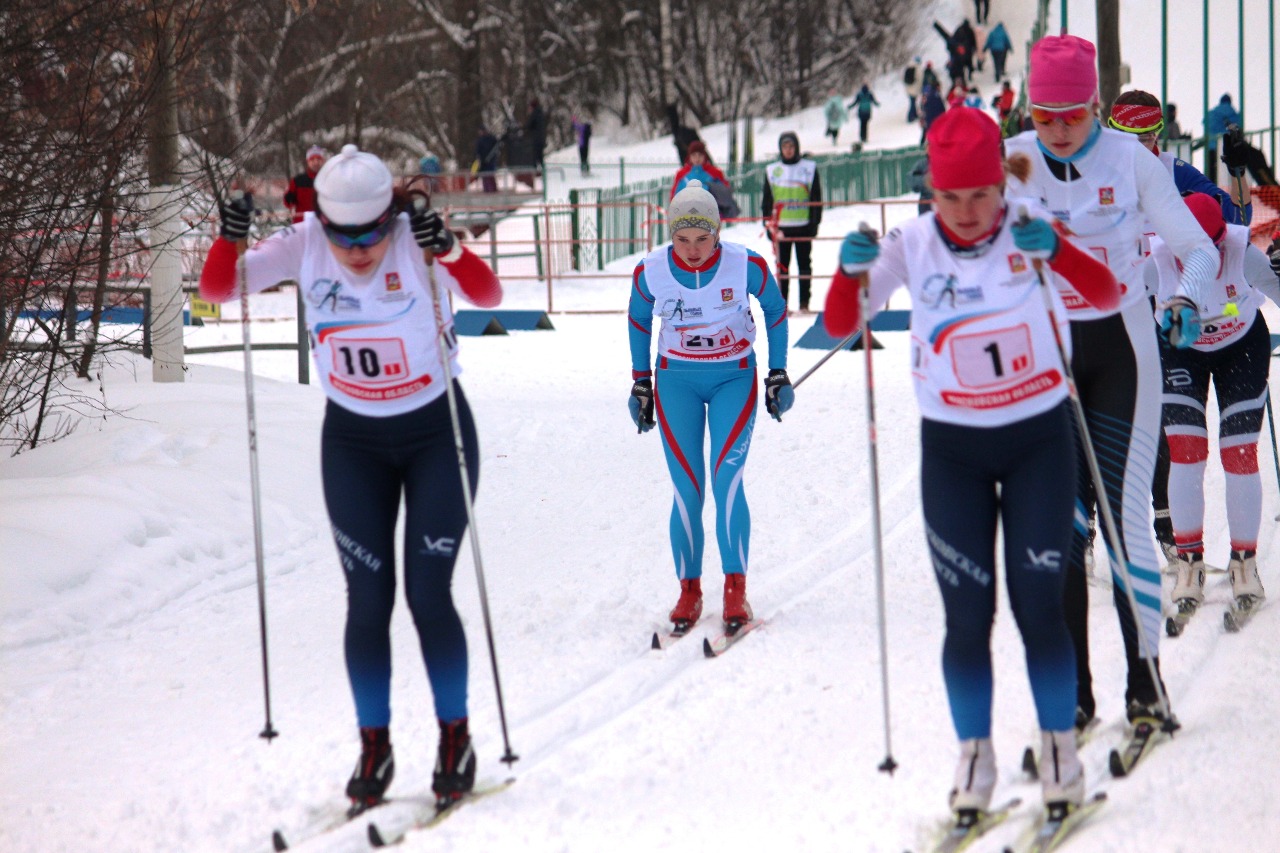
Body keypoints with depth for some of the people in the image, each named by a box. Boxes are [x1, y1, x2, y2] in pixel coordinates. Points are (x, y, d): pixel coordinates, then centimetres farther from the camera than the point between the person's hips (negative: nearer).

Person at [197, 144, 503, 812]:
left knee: (427, 594, -6)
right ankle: (374, 748, 13)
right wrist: (229, 240, -34)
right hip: (352, 439, 3)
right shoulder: (303, 246, -13)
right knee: (368, 600, 1)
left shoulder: (417, 241, -21)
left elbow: (487, 296, -35)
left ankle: (455, 739, 12)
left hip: (436, 432, -2)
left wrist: (448, 251, -52)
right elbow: (216, 291, -16)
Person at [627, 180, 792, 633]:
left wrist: (778, 374, 4)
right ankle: (689, 590, 7)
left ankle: (735, 590, -8)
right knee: (687, 490, -4)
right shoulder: (651, 271, -12)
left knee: (727, 480, -15)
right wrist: (640, 382, 11)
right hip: (676, 380, 1)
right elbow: (638, 319, 8)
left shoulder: (746, 265, -16)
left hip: (734, 378, -1)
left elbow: (775, 311, 2)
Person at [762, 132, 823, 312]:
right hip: (781, 227, 1)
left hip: (803, 225, -1)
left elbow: (816, 199, 4)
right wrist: (768, 225, 3)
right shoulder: (772, 170, 9)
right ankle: (782, 303, 6)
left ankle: (804, 303, 7)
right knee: (782, 266, 3)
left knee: (804, 264, 4)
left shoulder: (809, 168, 4)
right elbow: (767, 201, 11)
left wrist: (814, 224, -3)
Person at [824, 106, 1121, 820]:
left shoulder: (1030, 228, -11)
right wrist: (852, 273, -30)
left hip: (1040, 439, -1)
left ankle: (1061, 749, 14)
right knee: (968, 615, 0)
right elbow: (838, 328, -11)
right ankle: (975, 758, 14)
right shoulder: (913, 246, -9)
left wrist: (1055, 250, -39)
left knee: (1039, 607, -3)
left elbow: (1107, 297, -22)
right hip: (952, 448, 1)